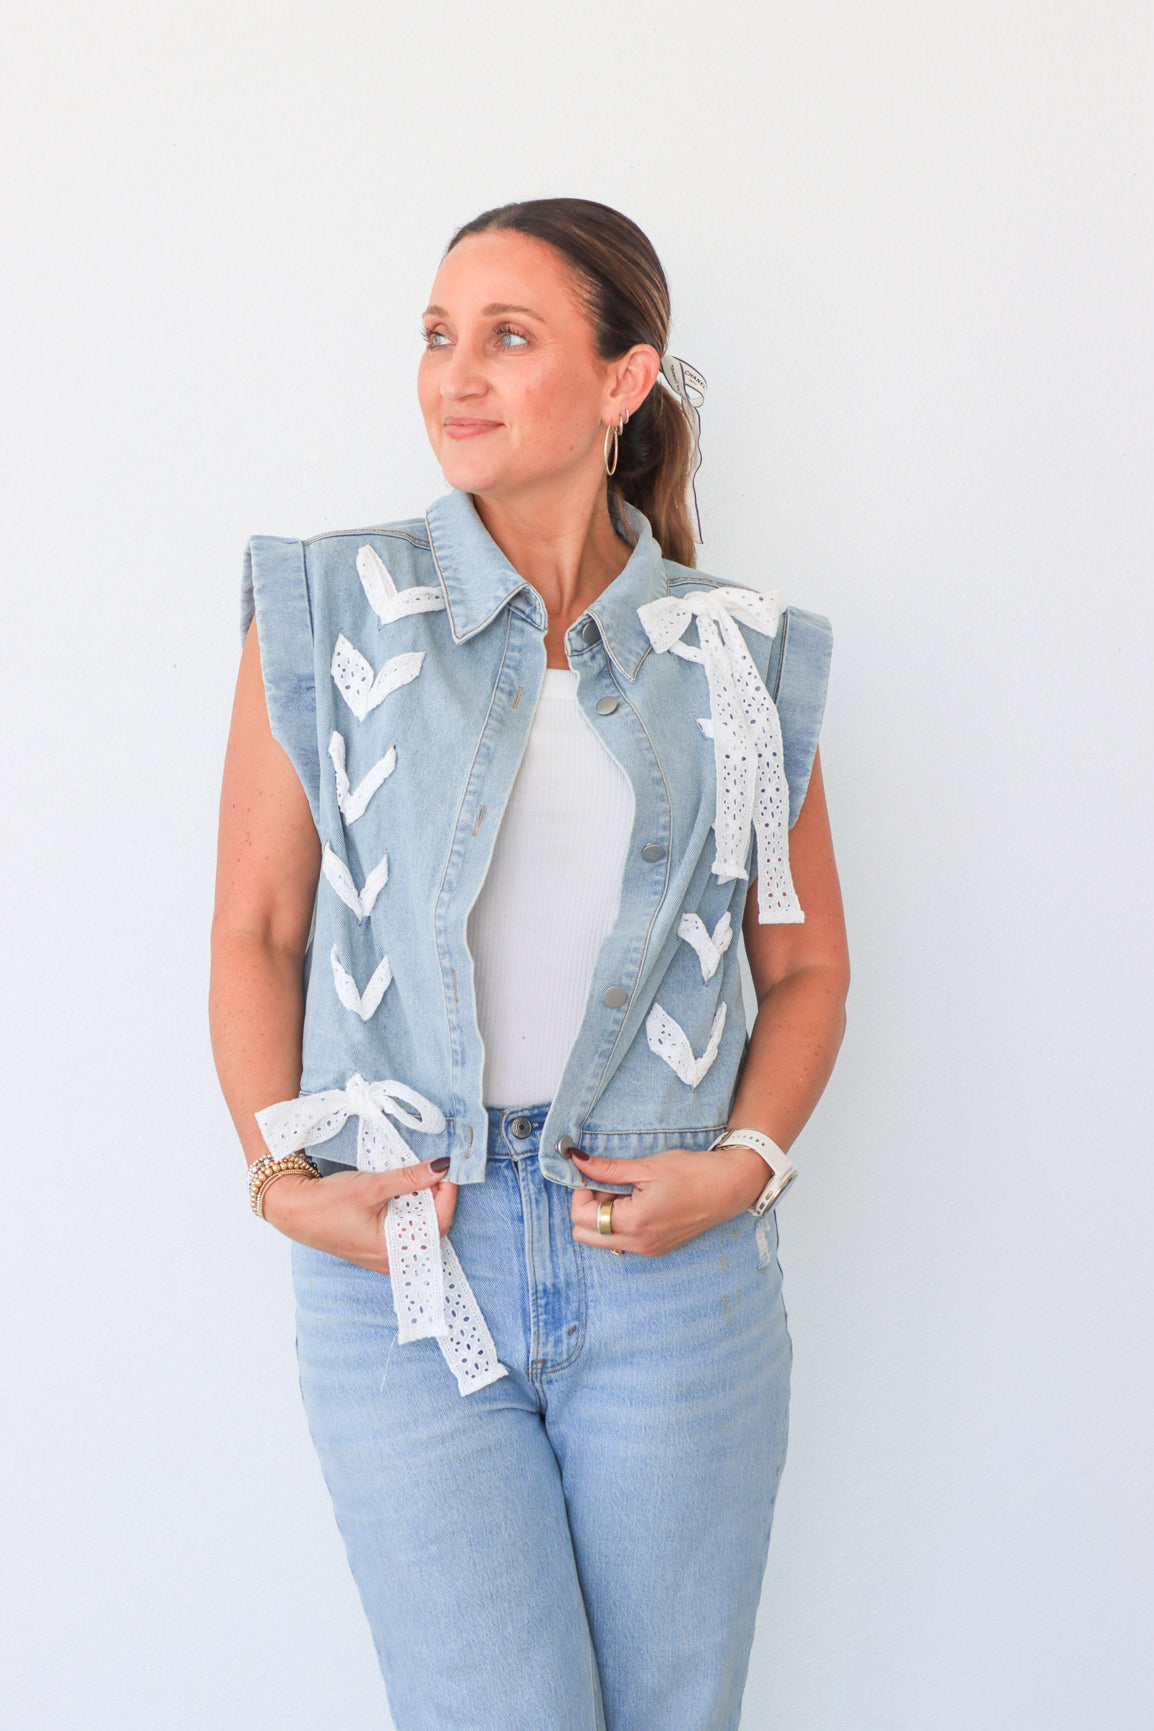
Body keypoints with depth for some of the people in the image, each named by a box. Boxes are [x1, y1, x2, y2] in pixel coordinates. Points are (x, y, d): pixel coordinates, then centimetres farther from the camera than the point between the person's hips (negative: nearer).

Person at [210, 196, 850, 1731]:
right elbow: (255, 931, 3)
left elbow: (808, 966, 10)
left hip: (676, 1267, 2)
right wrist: (285, 1180, -7)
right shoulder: (329, 613, 2)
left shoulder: (741, 657, 5)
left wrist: (744, 1163, -5)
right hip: (400, 1255, -1)